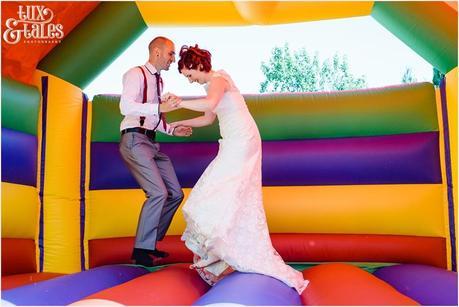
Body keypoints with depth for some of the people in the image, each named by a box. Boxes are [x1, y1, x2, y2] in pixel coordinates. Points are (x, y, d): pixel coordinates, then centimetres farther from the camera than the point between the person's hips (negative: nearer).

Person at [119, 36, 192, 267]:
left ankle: (150, 243, 19)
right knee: (158, 193, -18)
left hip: (151, 143, 9)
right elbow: (126, 107, -22)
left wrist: (173, 130, 13)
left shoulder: (158, 81, 20)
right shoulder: (136, 74, -6)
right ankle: (142, 250, -4)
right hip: (135, 140, -9)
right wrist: (160, 107, -28)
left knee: (175, 194, 7)